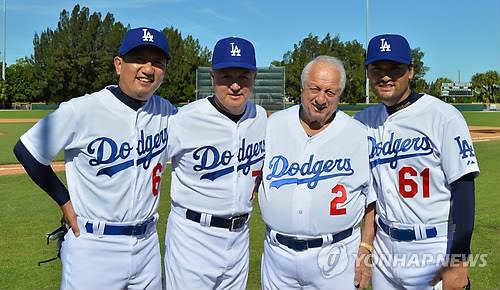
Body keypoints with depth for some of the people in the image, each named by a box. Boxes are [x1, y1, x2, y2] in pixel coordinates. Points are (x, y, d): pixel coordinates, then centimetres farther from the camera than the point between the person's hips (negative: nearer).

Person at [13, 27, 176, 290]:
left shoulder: (166, 111, -2)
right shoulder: (82, 110, -16)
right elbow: (26, 150, -5)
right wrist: (65, 200, -5)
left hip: (148, 243, 5)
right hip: (93, 246, -4)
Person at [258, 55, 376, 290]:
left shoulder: (359, 136, -4)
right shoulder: (273, 125, 1)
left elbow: (373, 200, 0)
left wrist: (365, 251, -4)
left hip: (335, 256, -2)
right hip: (277, 252, 2)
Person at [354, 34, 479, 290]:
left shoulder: (443, 117, -13)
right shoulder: (363, 121, 3)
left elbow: (463, 190, -14)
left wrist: (458, 262, -16)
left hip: (434, 249, -4)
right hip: (384, 246, 5)